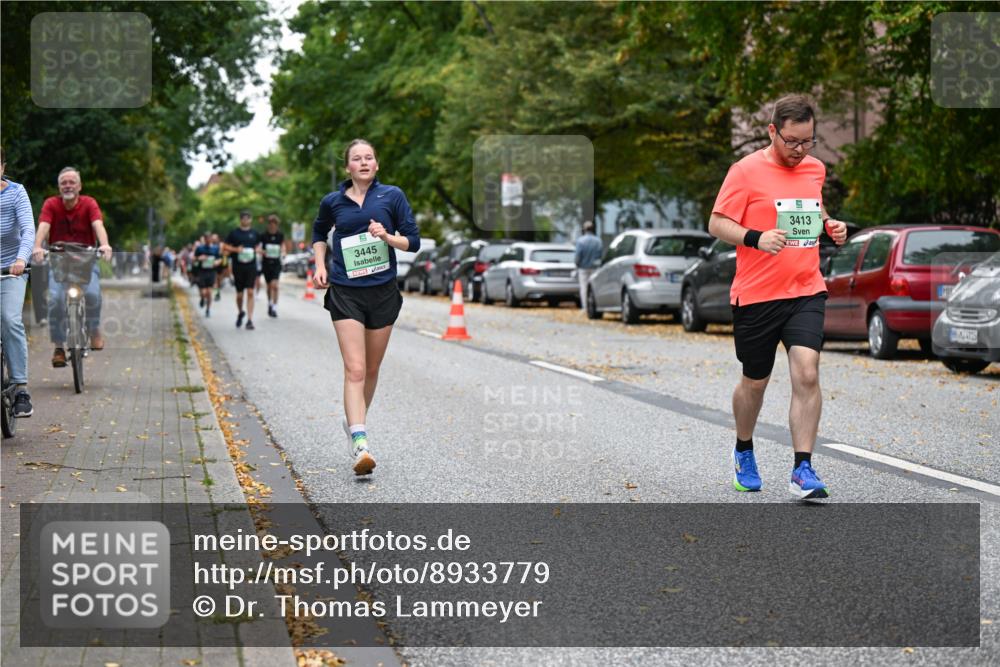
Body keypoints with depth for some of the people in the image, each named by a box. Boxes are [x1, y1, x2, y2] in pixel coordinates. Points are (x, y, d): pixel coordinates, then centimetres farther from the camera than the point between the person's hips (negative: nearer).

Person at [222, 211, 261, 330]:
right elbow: (225, 247, 3)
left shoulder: (254, 233, 9)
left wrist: (257, 250, -2)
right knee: (239, 294, 8)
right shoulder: (234, 233, 2)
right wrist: (235, 249, -13)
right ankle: (240, 313, 37)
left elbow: (259, 246, 20)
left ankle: (250, 320, -10)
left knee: (250, 292, -10)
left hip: (251, 266, 0)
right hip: (238, 266, 0)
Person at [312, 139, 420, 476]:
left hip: (383, 292, 1)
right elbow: (319, 233, 24)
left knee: (371, 370, 13)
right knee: (355, 370, -14)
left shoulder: (392, 195, 2)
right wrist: (320, 266, 10)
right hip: (345, 293, -1)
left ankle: (354, 423, 37)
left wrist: (387, 237, -16)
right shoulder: (332, 202, 4)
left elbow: (413, 241, 3)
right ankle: (360, 445, -23)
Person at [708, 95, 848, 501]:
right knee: (754, 382, 11)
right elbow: (717, 224, -8)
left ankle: (802, 470, -10)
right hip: (756, 295, -3)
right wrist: (755, 238, -25)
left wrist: (830, 225, 6)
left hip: (806, 291, 3)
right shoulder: (746, 171, -7)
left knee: (806, 373, -14)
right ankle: (744, 452, 38)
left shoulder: (815, 169, 10)